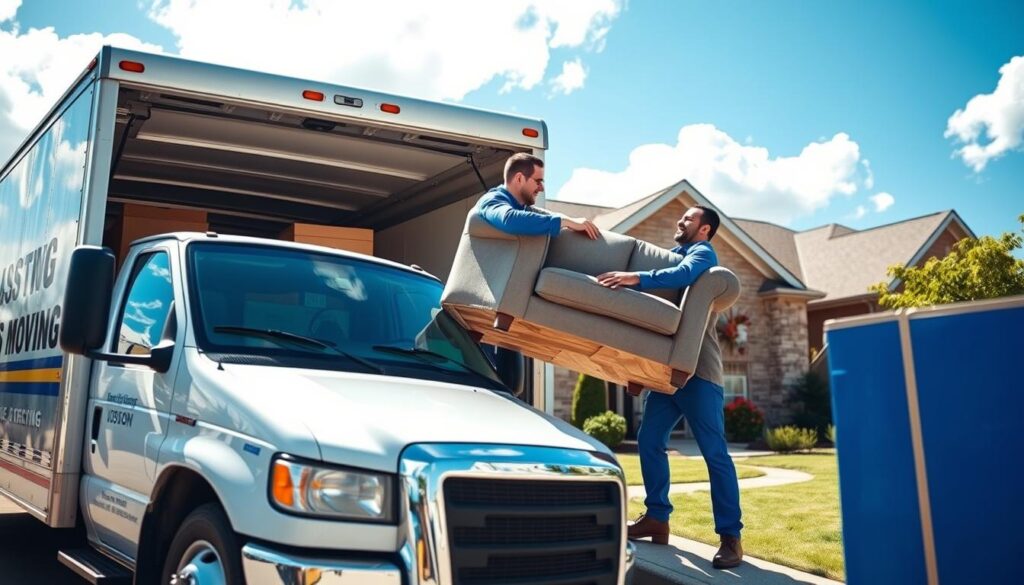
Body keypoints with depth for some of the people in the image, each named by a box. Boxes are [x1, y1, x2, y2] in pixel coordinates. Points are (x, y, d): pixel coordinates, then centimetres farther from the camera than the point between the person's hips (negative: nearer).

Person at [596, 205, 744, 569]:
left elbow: (682, 276, -24)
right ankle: (657, 518, 17)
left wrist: (635, 278, -37)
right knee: (649, 441, 7)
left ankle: (730, 536, -3)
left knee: (714, 452, -7)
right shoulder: (675, 255, 24)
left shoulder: (702, 252, -2)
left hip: (698, 369, -8)